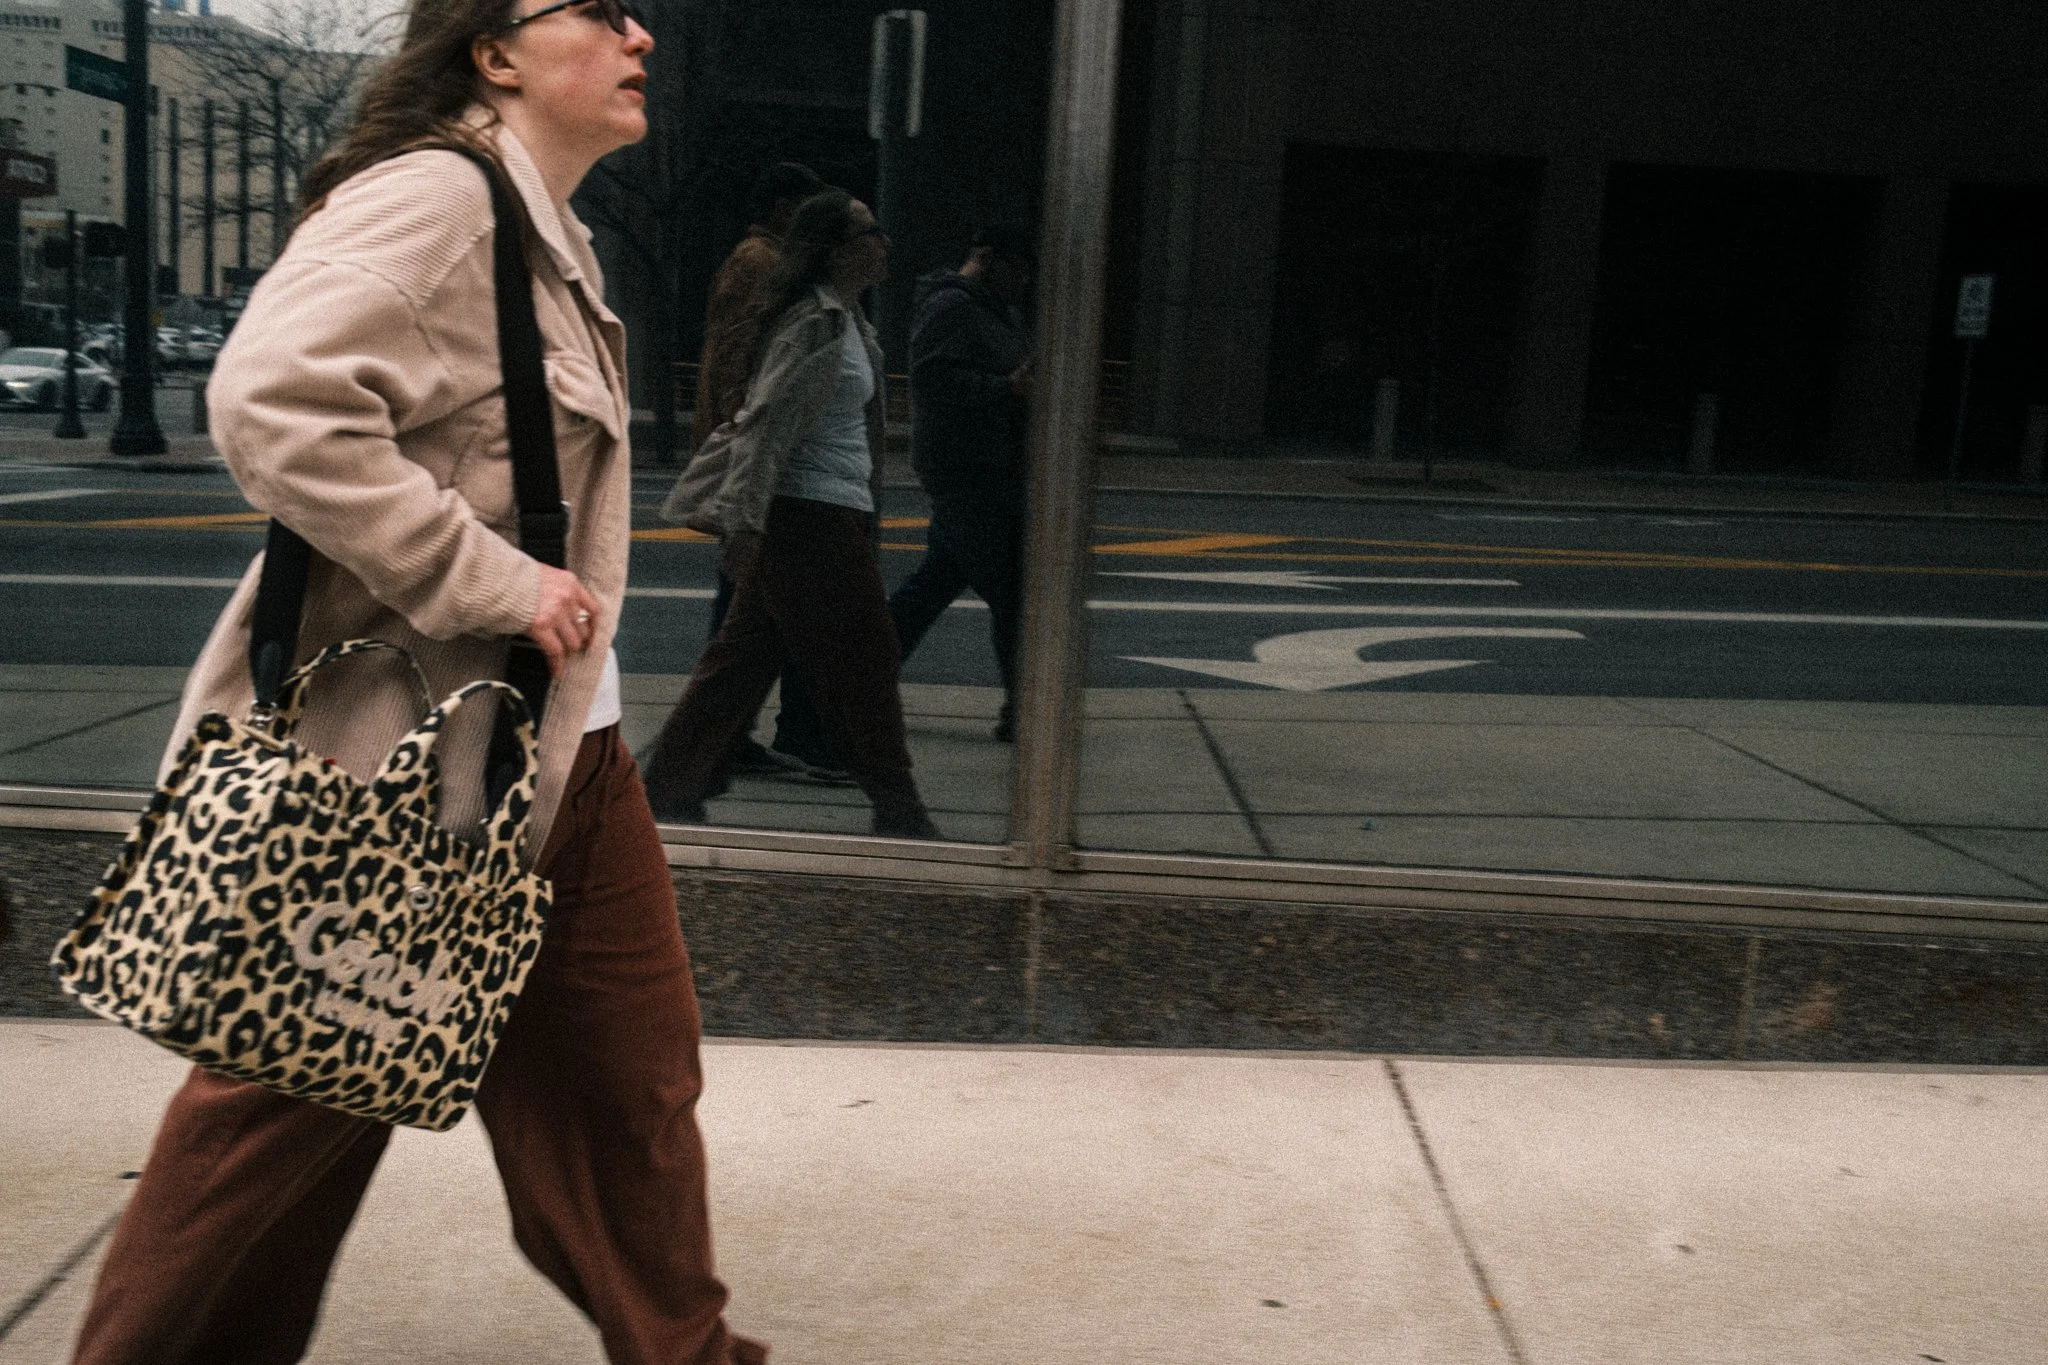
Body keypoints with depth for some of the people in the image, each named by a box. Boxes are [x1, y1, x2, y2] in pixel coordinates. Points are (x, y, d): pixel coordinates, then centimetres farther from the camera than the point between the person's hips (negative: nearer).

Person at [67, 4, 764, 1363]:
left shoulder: (549, 232, 16)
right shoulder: (431, 195, -15)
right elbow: (272, 400, -29)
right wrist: (491, 584, -26)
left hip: (559, 745, 9)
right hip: (407, 750, -9)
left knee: (633, 1071, 14)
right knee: (297, 1091, 8)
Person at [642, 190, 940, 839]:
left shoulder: (842, 316, 16)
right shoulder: (819, 323, -16)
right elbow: (769, 422, -22)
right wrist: (744, 522, -26)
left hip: (826, 514, 10)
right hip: (813, 516, -10)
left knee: (747, 654, 12)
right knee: (862, 660, 0)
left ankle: (671, 788, 18)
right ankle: (898, 810, 12)